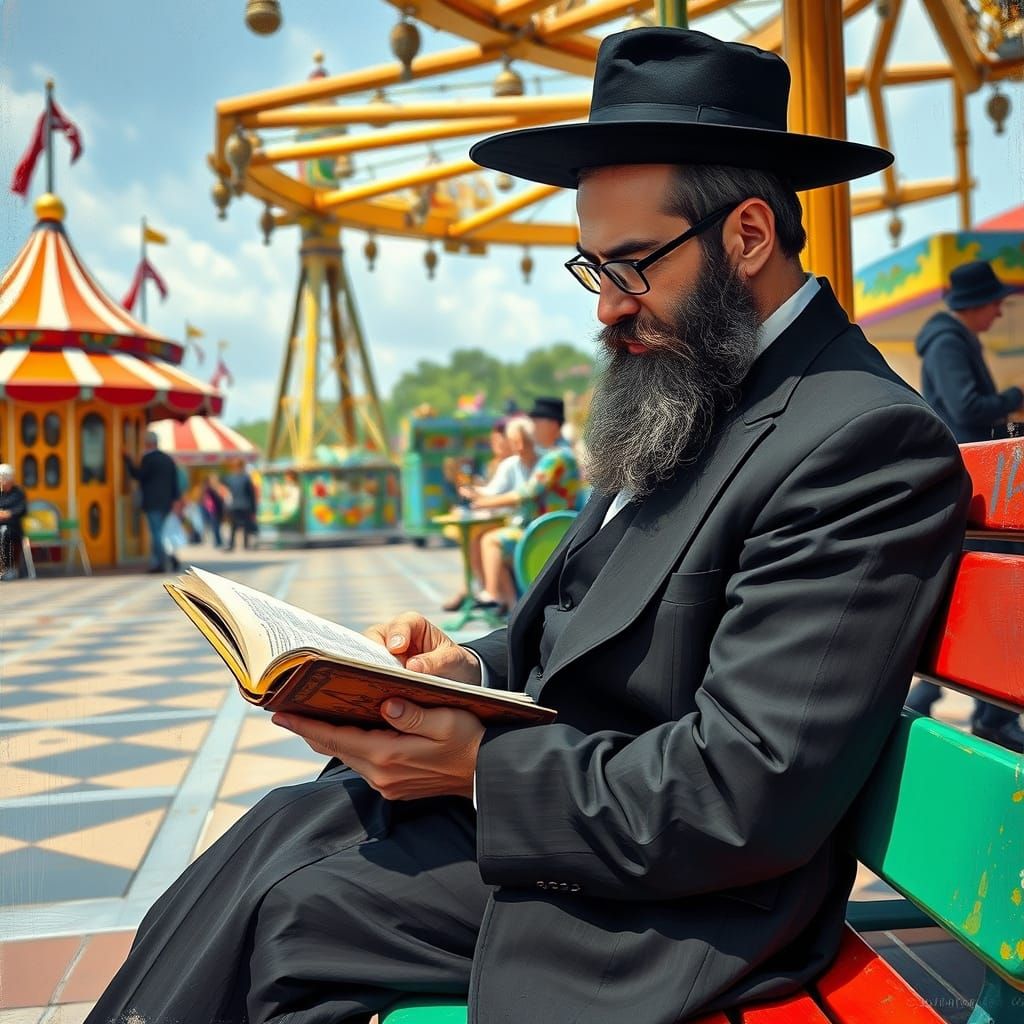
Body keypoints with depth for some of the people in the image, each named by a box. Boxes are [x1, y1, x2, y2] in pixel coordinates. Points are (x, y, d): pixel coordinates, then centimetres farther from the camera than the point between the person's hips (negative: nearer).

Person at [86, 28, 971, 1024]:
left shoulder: (869, 440, -22)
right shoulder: (686, 396, 8)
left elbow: (747, 800, -25)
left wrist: (481, 770, -21)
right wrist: (472, 668, -3)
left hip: (666, 886, -8)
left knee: (281, 912, -12)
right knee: (278, 825, -1)